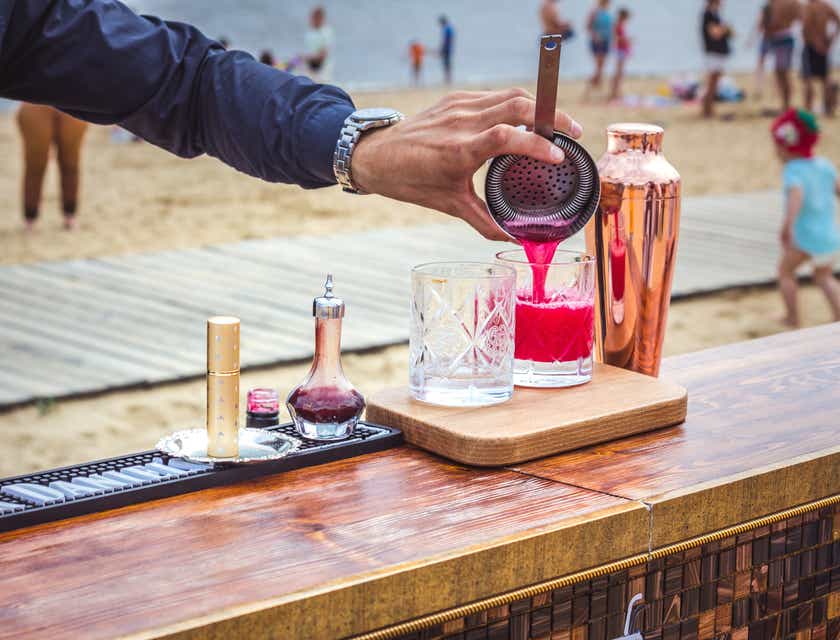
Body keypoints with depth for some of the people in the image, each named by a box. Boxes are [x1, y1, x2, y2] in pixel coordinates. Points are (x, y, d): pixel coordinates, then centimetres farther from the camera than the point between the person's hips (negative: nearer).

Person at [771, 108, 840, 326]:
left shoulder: (794, 170, -15)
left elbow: (796, 194, -34)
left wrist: (788, 225, -48)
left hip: (805, 235, -6)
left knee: (785, 271, 20)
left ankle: (793, 317, 22)